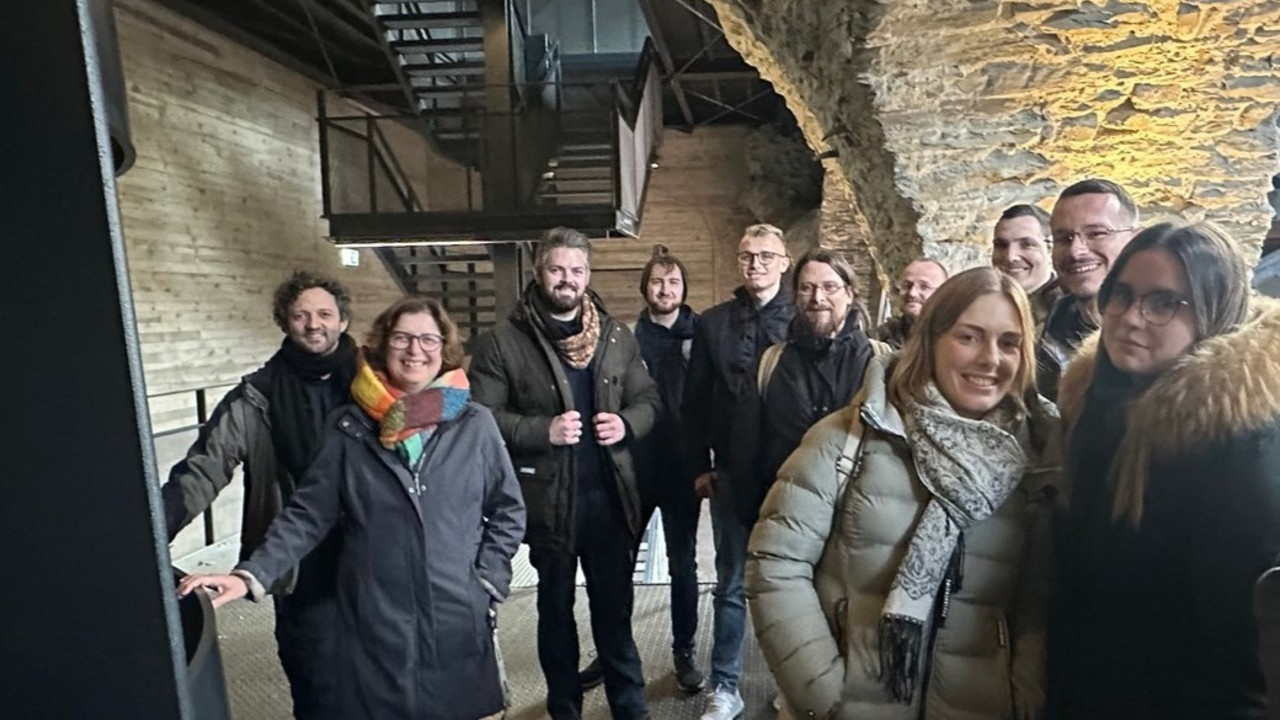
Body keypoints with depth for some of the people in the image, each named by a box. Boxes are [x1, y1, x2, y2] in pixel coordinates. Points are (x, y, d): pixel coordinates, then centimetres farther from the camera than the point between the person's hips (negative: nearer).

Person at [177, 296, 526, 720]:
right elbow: (308, 514, 0)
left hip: (459, 624, 0)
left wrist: (488, 581, -2)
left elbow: (507, 510, 4)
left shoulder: (475, 424, -3)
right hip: (374, 625, 0)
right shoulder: (350, 428, -2)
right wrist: (252, 575, -11)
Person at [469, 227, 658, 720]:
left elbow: (647, 399, 9)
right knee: (556, 608, 17)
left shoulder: (617, 336, 6)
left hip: (610, 495, 2)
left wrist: (626, 424, -12)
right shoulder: (502, 343, -6)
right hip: (547, 499, -2)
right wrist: (543, 430, -21)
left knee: (615, 607, 14)